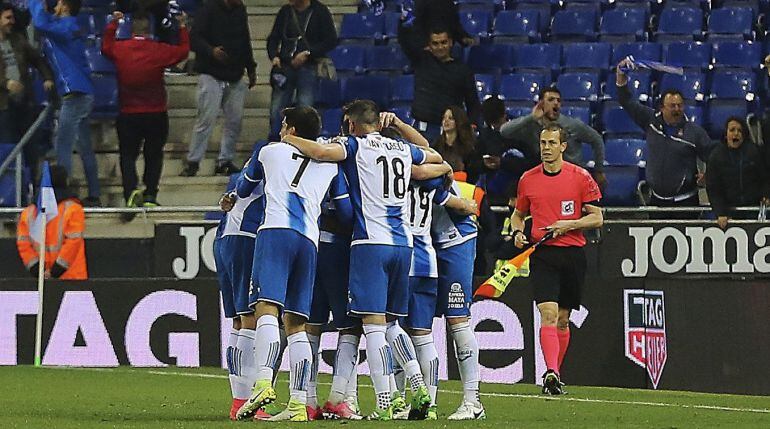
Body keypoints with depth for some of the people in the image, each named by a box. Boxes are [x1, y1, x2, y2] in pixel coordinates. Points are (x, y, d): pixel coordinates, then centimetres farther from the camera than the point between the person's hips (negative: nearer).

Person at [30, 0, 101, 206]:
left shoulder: (65, 27, -12)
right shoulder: (71, 28, 16)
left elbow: (41, 23, -28)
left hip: (74, 95, -10)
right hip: (84, 94, 10)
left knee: (62, 145, -8)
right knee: (84, 147, 13)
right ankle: (94, 195, 17)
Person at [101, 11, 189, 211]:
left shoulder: (120, 49, -4)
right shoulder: (159, 50, -8)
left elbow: (106, 47, 19)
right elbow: (183, 51, 8)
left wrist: (113, 24, 25)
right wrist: (182, 27, 19)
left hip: (128, 114, 0)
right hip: (156, 114, 0)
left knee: (128, 155, 8)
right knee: (154, 155, 15)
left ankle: (131, 190, -16)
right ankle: (150, 195, 9)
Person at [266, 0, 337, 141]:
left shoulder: (320, 12, -1)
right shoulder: (285, 11, 10)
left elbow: (331, 41, -4)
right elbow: (273, 38, 14)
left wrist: (308, 54, -12)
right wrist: (274, 56, -5)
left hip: (308, 67, -3)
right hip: (285, 66, 3)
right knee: (276, 109, 0)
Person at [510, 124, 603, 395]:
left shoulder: (581, 177, 0)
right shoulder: (528, 179, 6)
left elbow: (597, 218, 1)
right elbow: (518, 214, 21)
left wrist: (569, 224, -14)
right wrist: (518, 232, 0)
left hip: (572, 253, 0)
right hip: (542, 254, 0)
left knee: (563, 319, 9)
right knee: (548, 313, -17)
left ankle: (556, 373, 23)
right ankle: (551, 373, -27)